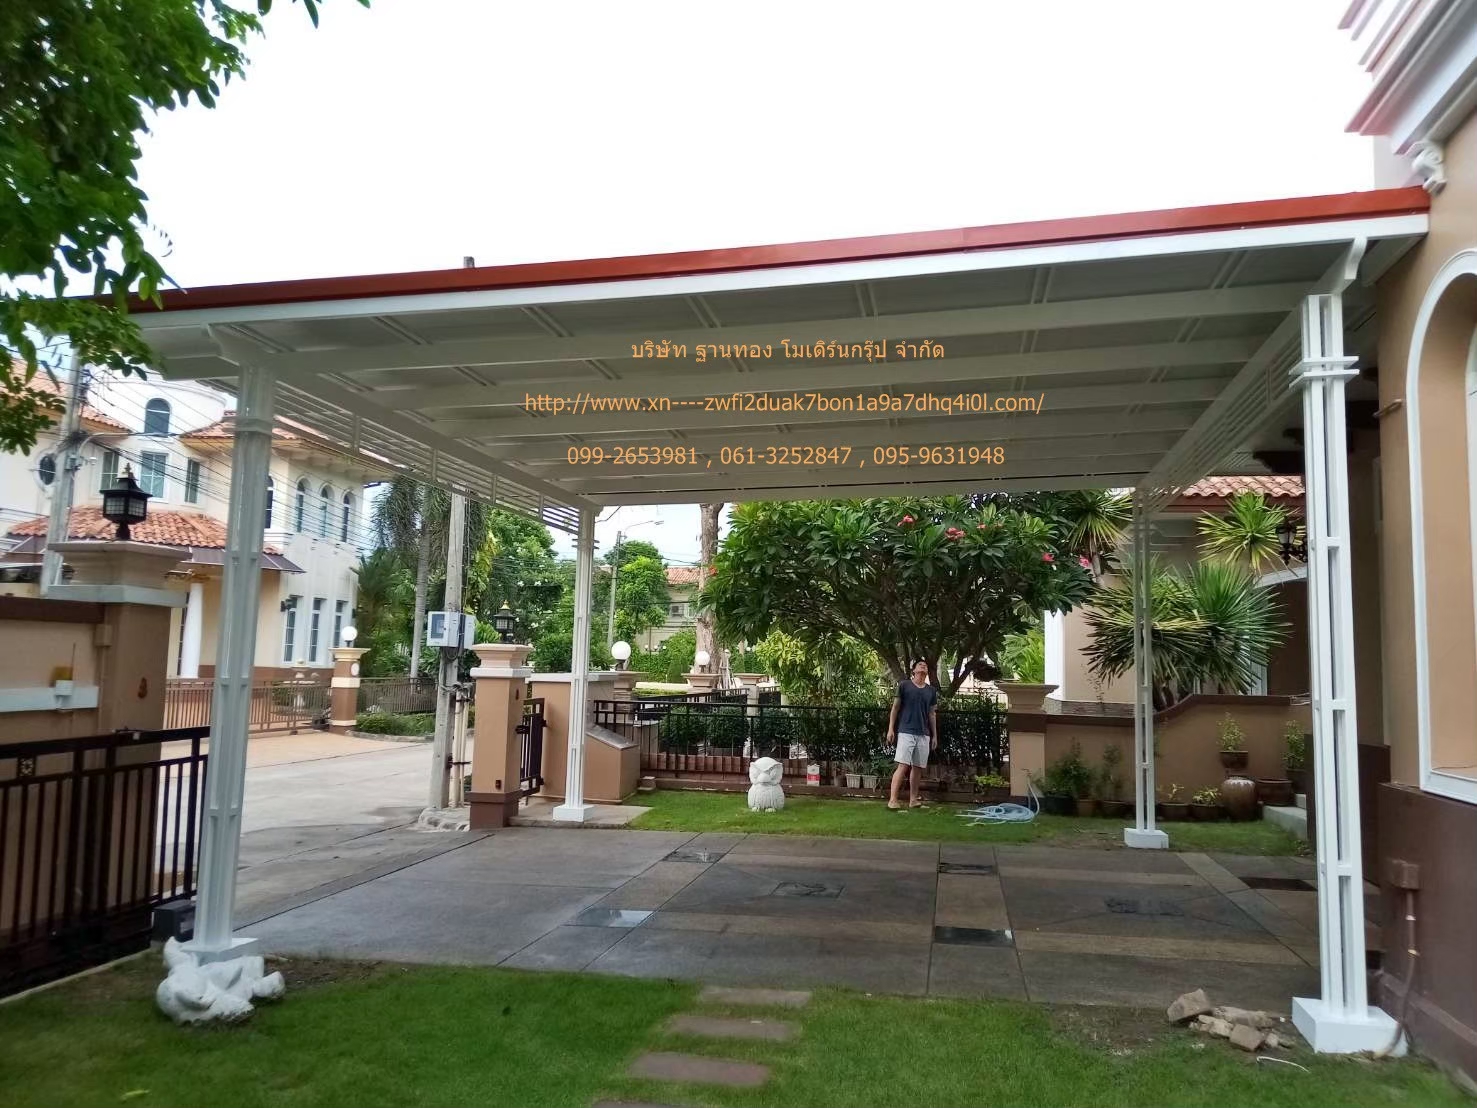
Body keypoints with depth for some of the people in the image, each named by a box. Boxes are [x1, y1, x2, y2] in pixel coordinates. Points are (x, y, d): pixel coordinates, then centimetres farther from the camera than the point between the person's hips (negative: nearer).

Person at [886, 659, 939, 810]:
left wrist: (935, 736, 12)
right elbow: (895, 708, 2)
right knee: (903, 766, -11)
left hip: (924, 734, 5)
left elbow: (932, 714, 16)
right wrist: (890, 729, -4)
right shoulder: (904, 685, 1)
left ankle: (913, 799, 14)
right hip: (906, 732, -4)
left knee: (918, 767, 6)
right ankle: (892, 799, -10)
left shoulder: (931, 690, 13)